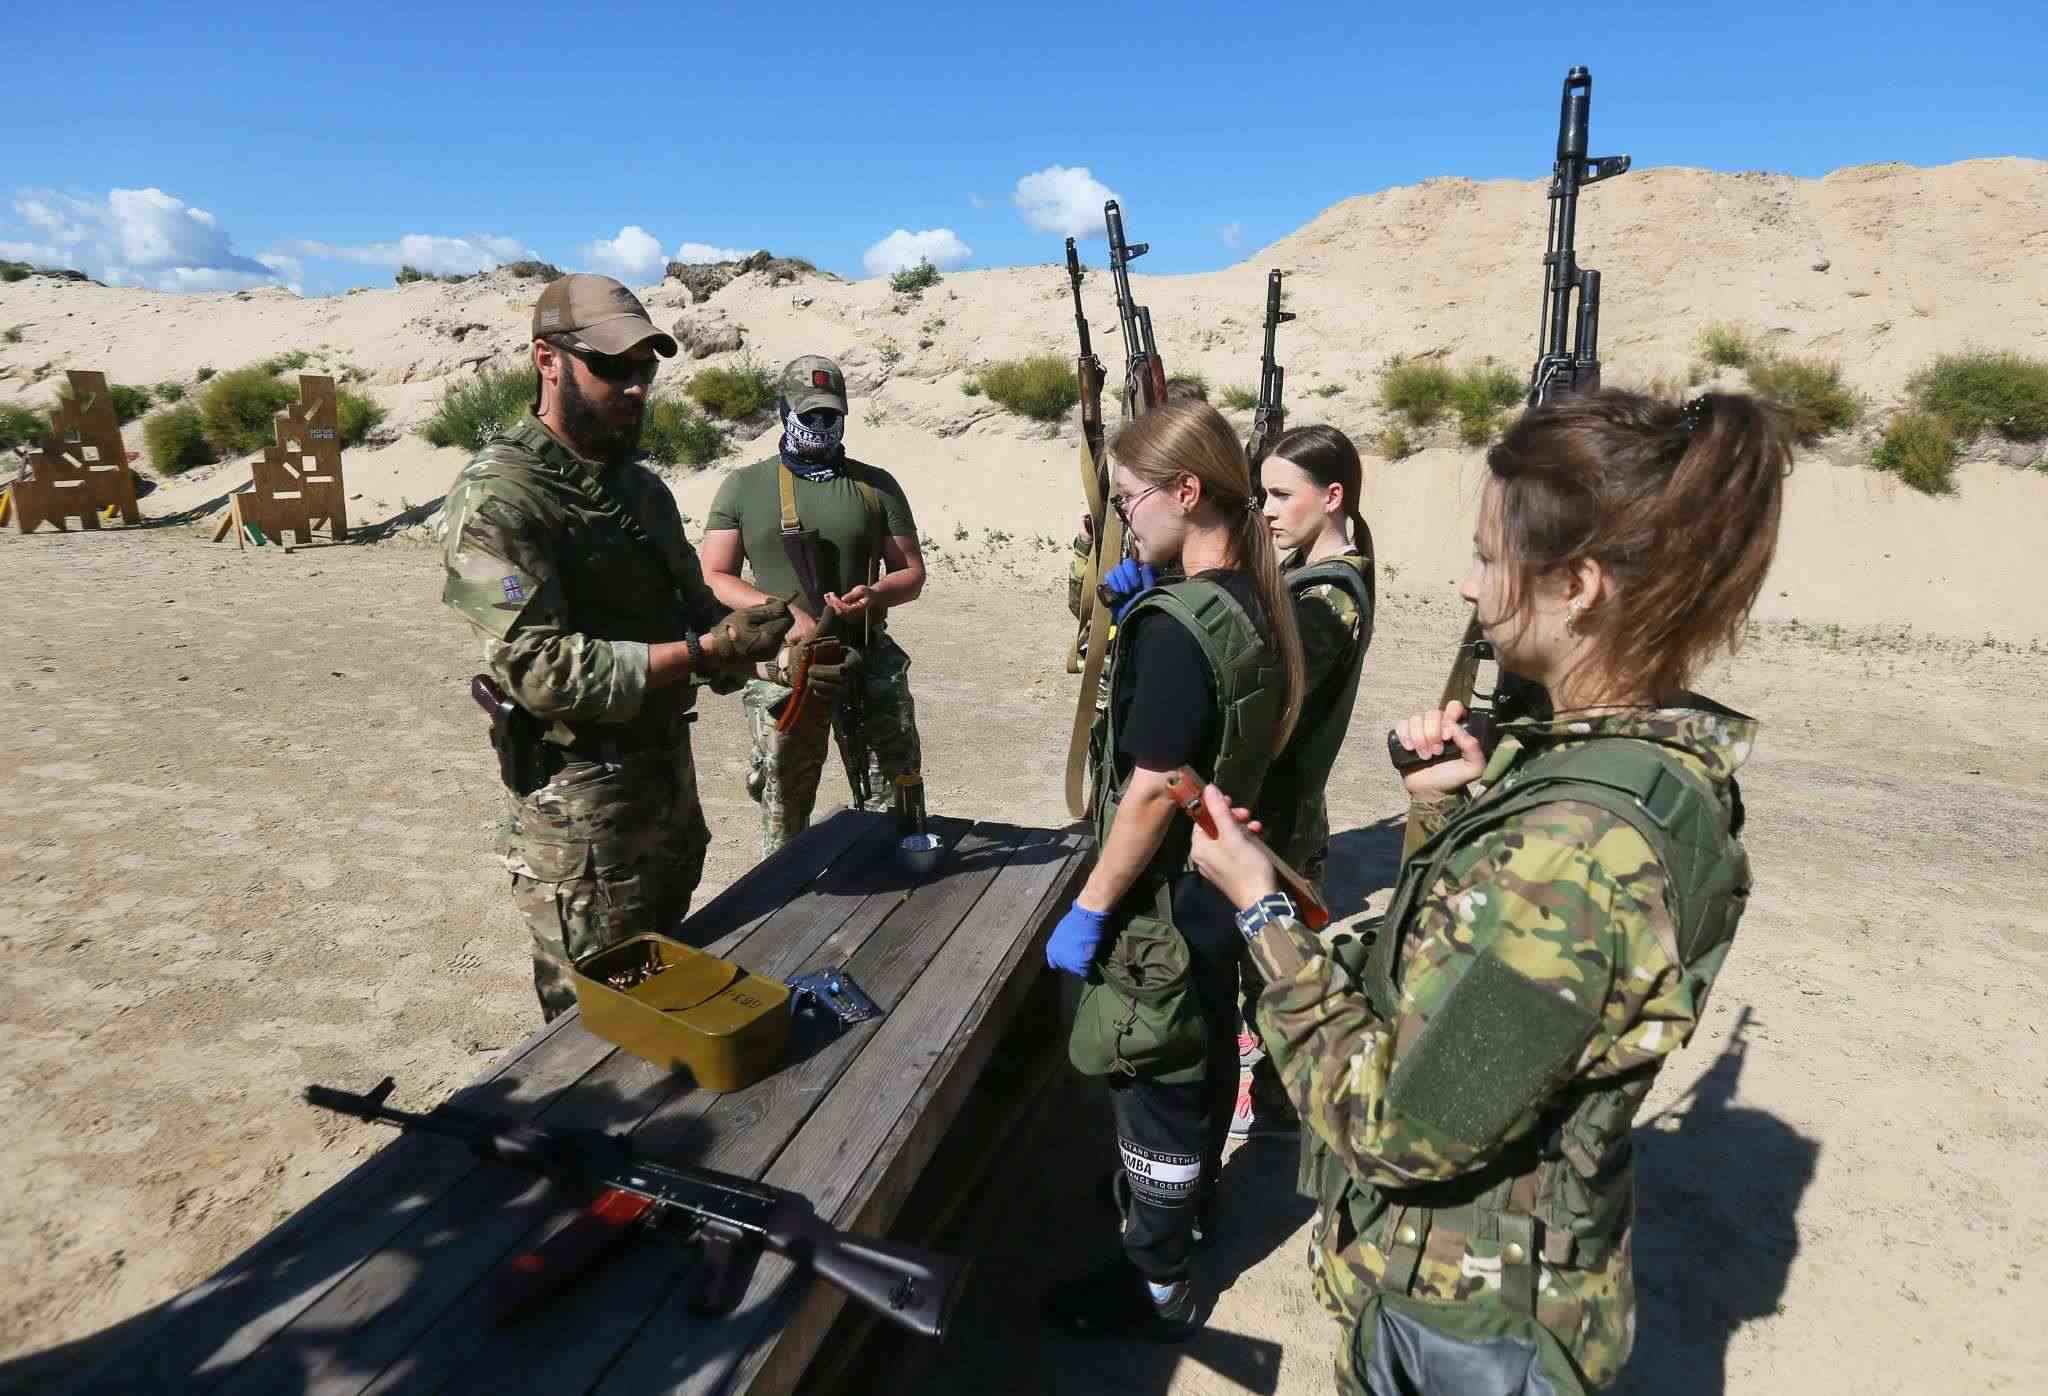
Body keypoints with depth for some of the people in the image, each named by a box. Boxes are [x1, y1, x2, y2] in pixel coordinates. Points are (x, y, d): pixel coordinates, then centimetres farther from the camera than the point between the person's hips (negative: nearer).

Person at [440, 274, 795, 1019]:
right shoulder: (499, 496, -17)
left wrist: (740, 630, -11)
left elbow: (693, 605, 13)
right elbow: (540, 667, -24)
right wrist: (703, 652, -27)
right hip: (581, 803, -8)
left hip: (671, 775, 8)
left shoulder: (644, 488, 9)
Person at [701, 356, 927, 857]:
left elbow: (912, 573, 9)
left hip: (870, 663, 1)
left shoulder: (876, 485, 7)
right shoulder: (744, 487, 4)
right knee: (782, 818, 9)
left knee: (891, 811, 5)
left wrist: (876, 595, -14)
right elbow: (714, 579, 2)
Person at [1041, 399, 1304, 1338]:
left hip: (1164, 904, -9)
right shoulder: (1252, 602, 1)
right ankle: (1190, 1198, 50)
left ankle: (1156, 1283, 29)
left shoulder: (1177, 623, -26)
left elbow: (1152, 790, -26)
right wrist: (1135, 599, 3)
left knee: (1156, 1087, 9)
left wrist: (1087, 910, -18)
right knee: (1204, 1058, 27)